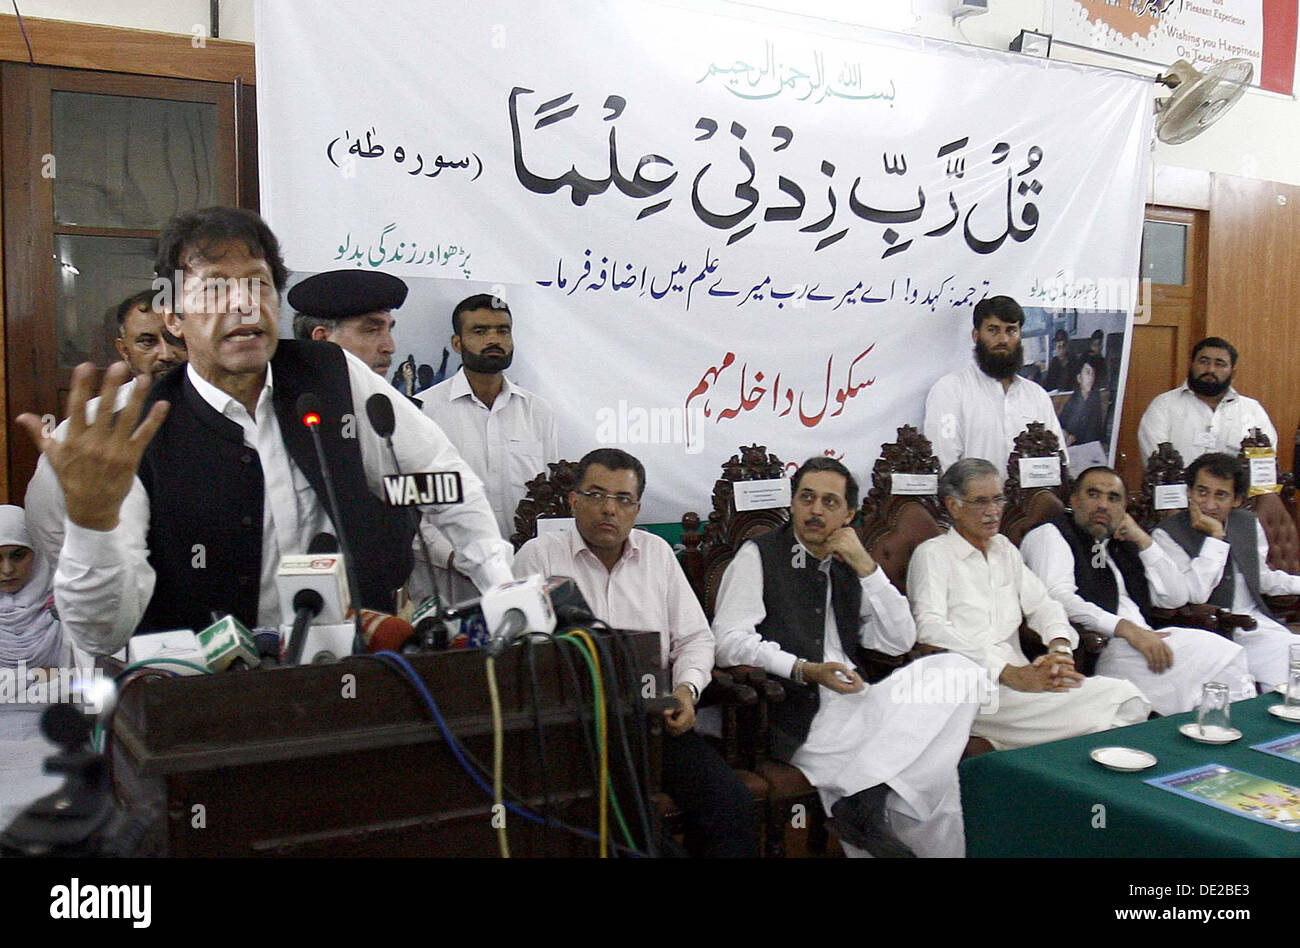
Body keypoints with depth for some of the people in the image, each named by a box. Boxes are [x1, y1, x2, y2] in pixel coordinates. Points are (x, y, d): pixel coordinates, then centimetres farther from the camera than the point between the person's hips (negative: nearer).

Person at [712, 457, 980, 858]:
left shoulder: (850, 567, 19)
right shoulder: (758, 555, 5)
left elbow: (900, 641, 11)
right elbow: (729, 641, -8)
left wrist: (866, 567, 1)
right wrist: (804, 670, -21)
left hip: (856, 704, 7)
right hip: (797, 716, -7)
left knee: (959, 671, -20)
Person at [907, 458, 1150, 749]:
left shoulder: (1004, 548, 23)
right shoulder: (932, 554, 0)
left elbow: (1041, 603, 17)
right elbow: (931, 629, -15)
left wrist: (1060, 647, -7)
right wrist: (1011, 674, -24)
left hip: (1018, 676, 7)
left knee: (1124, 693, -16)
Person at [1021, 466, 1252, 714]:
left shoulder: (1122, 544, 24)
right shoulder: (1049, 536, 3)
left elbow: (1176, 598, 19)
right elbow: (1059, 598, -15)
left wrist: (1143, 541, 11)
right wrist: (1126, 628, -23)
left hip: (1147, 639, 8)